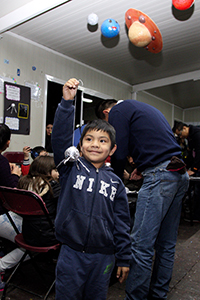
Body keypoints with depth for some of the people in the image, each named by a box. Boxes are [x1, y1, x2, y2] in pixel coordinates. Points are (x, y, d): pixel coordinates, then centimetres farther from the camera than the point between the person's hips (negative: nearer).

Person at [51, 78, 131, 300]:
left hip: (103, 257, 2)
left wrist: (123, 258, 6)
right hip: (71, 253, -1)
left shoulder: (115, 183, 0)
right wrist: (67, 102, -24)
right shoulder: (71, 168, -4)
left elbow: (121, 223, 3)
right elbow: (60, 136, -18)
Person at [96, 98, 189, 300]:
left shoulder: (118, 111, 3)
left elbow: (119, 153, -4)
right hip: (180, 175, 10)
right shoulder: (146, 109, 29)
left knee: (141, 246, -4)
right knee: (166, 244, 15)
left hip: (160, 177, -10)